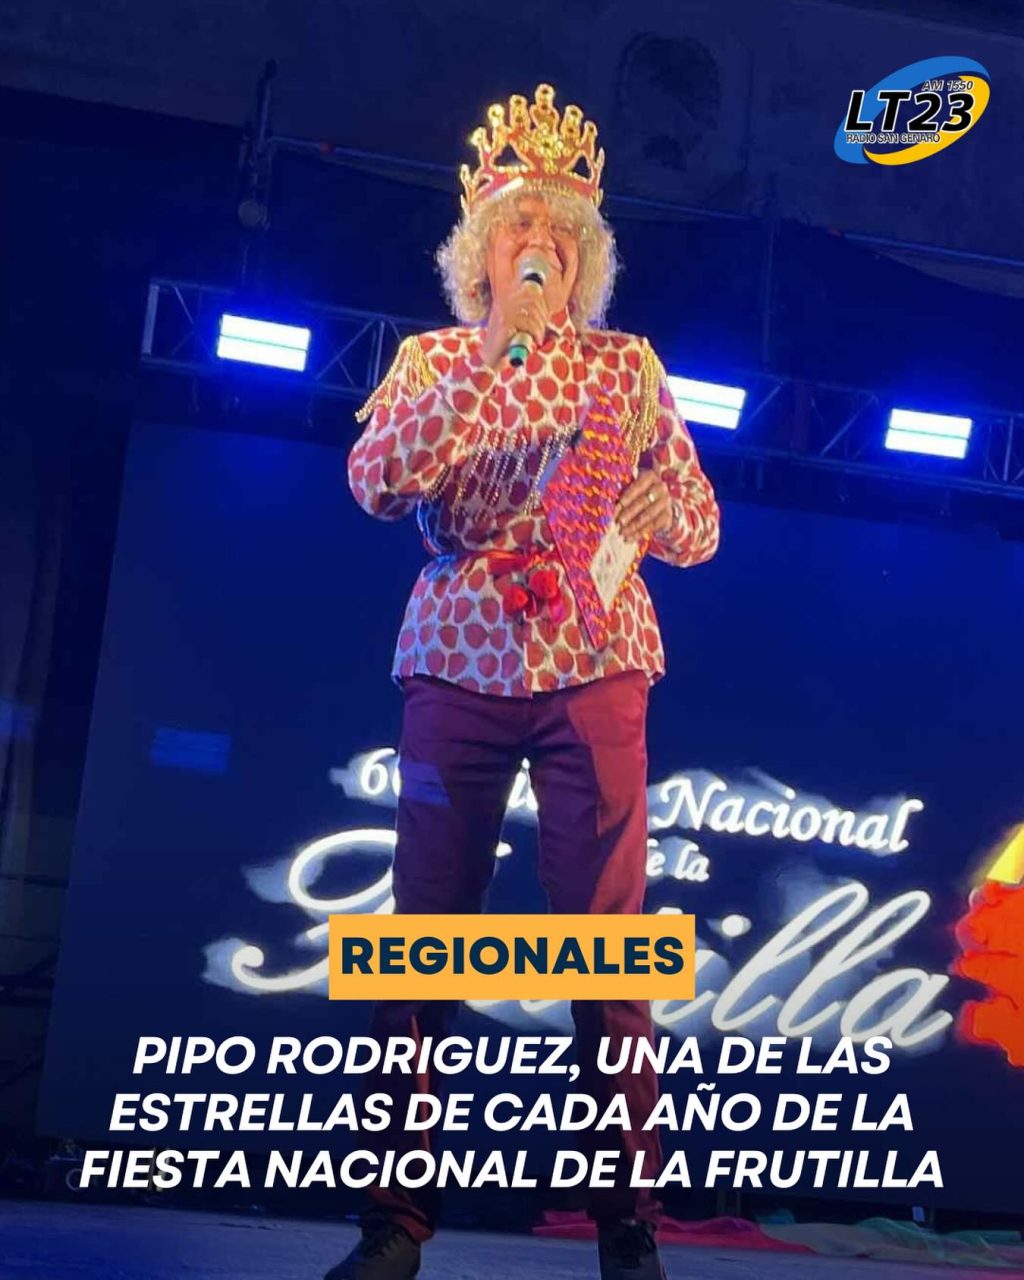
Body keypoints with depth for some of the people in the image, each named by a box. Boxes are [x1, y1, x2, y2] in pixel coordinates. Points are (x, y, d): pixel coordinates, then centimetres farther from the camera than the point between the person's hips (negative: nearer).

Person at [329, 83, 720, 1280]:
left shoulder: (626, 365, 11)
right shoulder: (431, 359, 10)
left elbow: (700, 525, 7)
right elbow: (376, 485, -8)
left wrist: (657, 508, -16)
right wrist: (493, 348, -14)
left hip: (592, 669, 0)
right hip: (459, 667, 0)